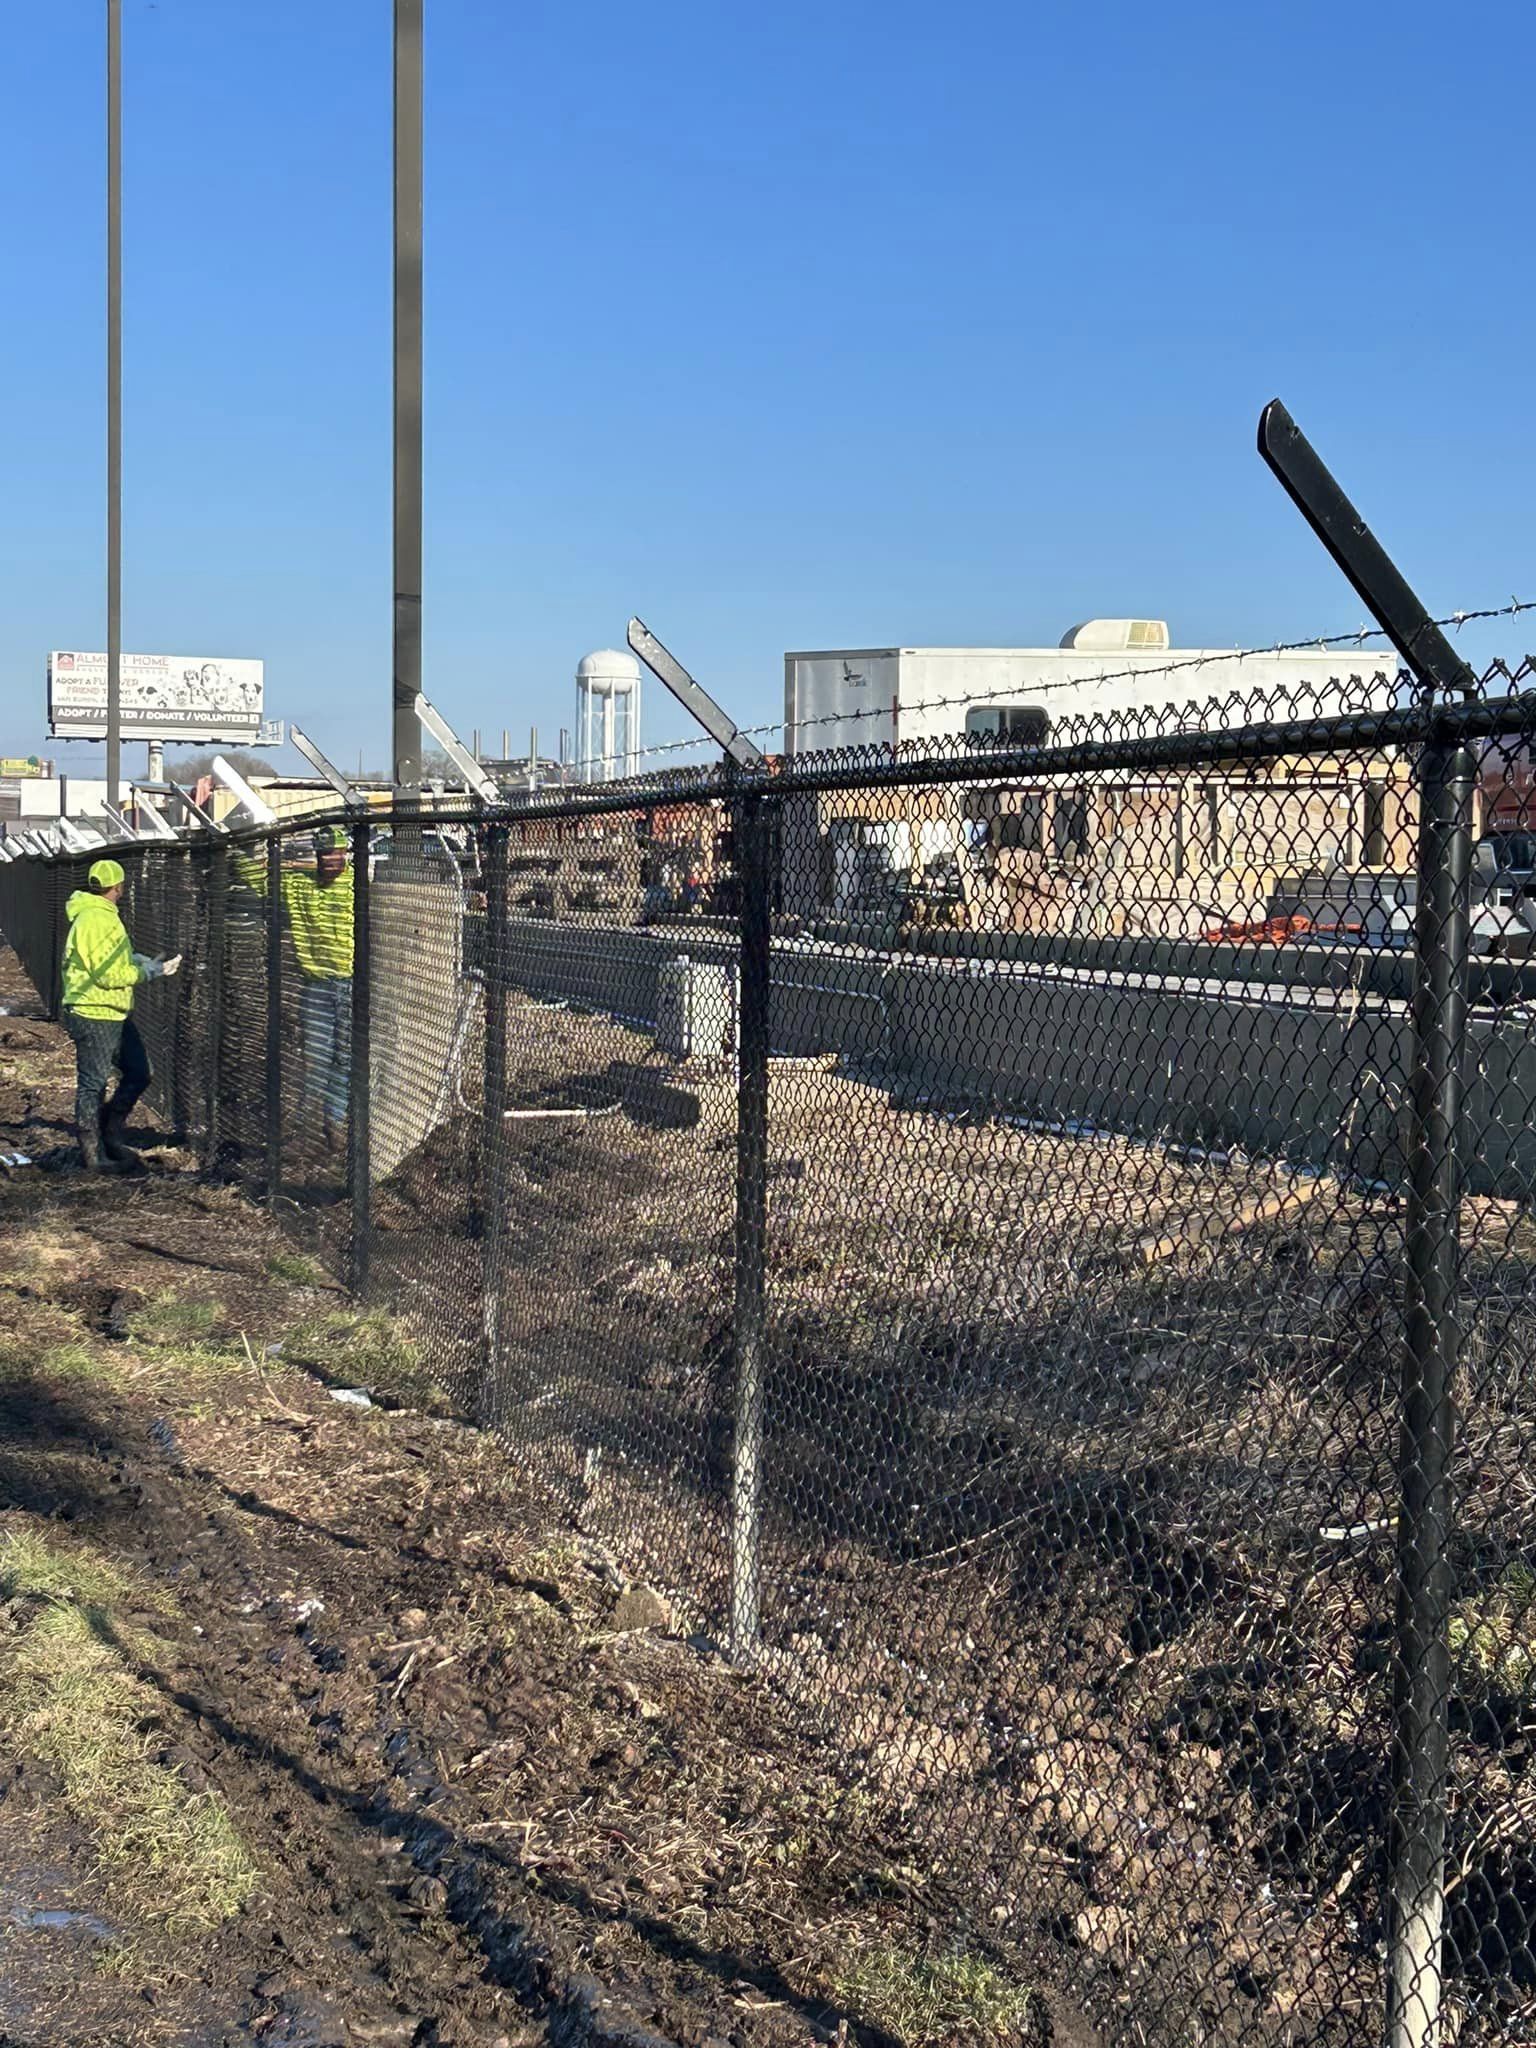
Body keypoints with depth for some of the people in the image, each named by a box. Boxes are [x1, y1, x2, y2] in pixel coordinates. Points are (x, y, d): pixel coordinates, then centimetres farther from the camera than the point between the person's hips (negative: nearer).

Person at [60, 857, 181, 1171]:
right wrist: (149, 972, -13)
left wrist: (138, 961, 7)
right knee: (93, 1085, 0)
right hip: (94, 1015, -10)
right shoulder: (96, 920, -20)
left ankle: (109, 1136, 26)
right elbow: (109, 975, -22)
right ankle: (92, 1154, 9)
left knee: (138, 1074, 14)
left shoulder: (103, 916, 15)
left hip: (114, 1015, 10)